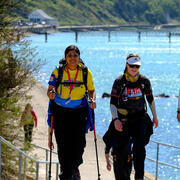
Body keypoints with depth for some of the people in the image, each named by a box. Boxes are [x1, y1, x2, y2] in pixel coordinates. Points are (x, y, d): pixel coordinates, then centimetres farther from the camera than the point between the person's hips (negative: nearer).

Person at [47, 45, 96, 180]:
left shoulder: (86, 72, -1)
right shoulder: (58, 71, -5)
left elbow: (91, 90, 10)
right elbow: (50, 90, -9)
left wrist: (93, 100, -10)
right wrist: (51, 94, -32)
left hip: (79, 112, 1)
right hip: (61, 112, -1)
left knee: (79, 143, -5)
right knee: (63, 145, -5)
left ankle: (75, 168, 25)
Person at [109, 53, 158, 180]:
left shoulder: (144, 81, 2)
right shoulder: (119, 82, -5)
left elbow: (150, 99, 16)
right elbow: (113, 103, -6)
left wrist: (155, 116, 21)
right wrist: (115, 119, -18)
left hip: (140, 118, 0)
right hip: (123, 120, 0)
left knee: (140, 147, -18)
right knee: (122, 149, 5)